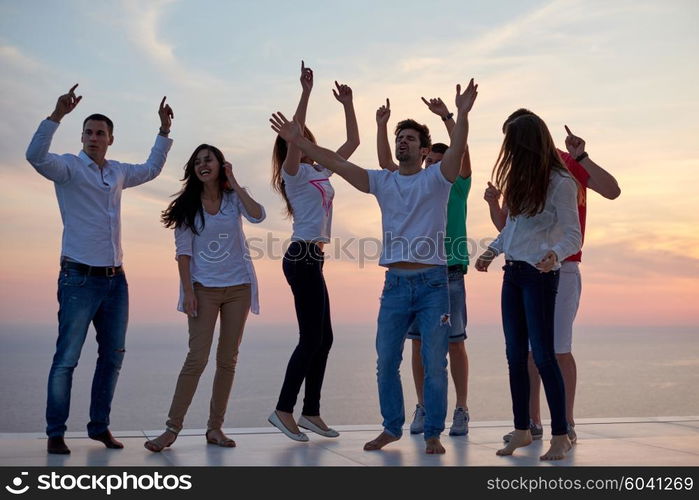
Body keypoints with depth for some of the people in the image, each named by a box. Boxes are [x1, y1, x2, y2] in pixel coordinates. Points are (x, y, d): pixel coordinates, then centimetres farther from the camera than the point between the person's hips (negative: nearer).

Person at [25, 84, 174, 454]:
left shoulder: (117, 172, 15)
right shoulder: (69, 166, -4)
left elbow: (151, 170, 32)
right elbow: (36, 156, -24)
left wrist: (164, 130, 27)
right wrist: (57, 115, -33)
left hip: (115, 280, 7)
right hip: (80, 278, -6)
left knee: (112, 356, 10)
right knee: (67, 359, -5)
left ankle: (99, 426, 21)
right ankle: (55, 434, 3)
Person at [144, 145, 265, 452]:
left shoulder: (233, 198, 3)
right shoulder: (188, 205, 1)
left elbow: (258, 216, -17)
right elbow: (183, 251, -2)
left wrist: (234, 184, -12)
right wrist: (188, 291, -10)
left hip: (238, 287, 2)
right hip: (204, 288, -2)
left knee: (228, 359, 4)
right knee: (197, 358, -9)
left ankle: (215, 427, 11)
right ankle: (172, 428, -3)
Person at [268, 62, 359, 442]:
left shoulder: (321, 170, 17)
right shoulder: (294, 172, -5)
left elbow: (353, 142, 21)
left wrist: (347, 104, 16)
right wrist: (305, 92, -24)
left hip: (312, 259, 9)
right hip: (302, 257, -9)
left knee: (322, 339, 9)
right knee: (312, 339, -10)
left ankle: (311, 412, 15)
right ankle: (283, 410, -4)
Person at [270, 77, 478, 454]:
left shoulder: (436, 178, 1)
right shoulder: (382, 182, 10)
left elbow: (457, 150, -17)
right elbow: (337, 163, 3)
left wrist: (462, 114, -34)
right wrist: (299, 141, -5)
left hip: (432, 283, -3)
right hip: (395, 283, 3)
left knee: (434, 364, 2)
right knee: (386, 361, 8)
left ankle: (433, 434, 14)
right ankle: (392, 427, 25)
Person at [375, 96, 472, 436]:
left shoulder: (456, 188, 5)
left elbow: (463, 155, -10)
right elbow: (386, 163, 10)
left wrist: (447, 117, -18)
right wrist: (382, 126, 2)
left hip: (449, 274, -3)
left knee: (455, 343, 0)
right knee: (418, 343, 5)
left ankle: (461, 411, 6)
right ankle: (422, 408, 14)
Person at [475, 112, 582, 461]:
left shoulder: (560, 183, -11)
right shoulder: (521, 180, 12)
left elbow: (573, 236, -16)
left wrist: (555, 254, -34)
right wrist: (491, 251, 11)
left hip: (540, 275, -7)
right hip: (513, 272, 7)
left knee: (542, 354, -7)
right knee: (515, 355, 8)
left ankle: (560, 435, 2)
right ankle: (522, 430, 17)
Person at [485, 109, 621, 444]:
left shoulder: (569, 164, -1)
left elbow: (612, 191, -13)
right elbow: (504, 225, 18)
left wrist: (581, 157, -20)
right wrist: (493, 203, -2)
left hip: (560, 269, -6)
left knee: (559, 349, -6)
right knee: (526, 349, 5)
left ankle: (567, 425, 3)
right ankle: (532, 423, 13)